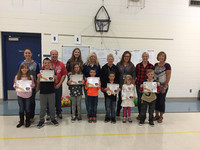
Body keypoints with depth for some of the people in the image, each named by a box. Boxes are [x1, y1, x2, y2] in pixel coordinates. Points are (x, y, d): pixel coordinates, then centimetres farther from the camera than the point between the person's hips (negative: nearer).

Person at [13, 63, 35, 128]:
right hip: (20, 95, 1)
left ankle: (28, 121, 24)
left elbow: (33, 85, 2)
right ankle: (21, 121, 26)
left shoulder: (30, 76, -4)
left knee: (27, 108, 8)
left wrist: (32, 85, -20)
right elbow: (14, 84, 4)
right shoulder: (17, 76, -2)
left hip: (28, 95, -1)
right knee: (21, 108, 10)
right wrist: (15, 86, -18)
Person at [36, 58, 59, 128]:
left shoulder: (53, 72, -1)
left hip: (51, 92, 0)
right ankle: (41, 120, 21)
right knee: (42, 107, 8)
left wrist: (55, 78, -17)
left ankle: (53, 119, 27)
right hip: (43, 92, 0)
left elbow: (56, 82, 3)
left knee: (52, 106, 11)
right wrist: (38, 77, -17)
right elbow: (38, 83, 2)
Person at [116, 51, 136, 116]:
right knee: (120, 98, 3)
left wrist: (133, 83, -4)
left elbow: (133, 75, 4)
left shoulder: (131, 65, 6)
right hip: (120, 84, 0)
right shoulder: (118, 64, 7)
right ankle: (118, 111, 21)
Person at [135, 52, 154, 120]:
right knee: (139, 99, 5)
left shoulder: (151, 66, 1)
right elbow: (135, 74, 9)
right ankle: (140, 114, 20)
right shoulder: (138, 65, 4)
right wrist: (134, 81, 2)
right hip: (139, 84, 1)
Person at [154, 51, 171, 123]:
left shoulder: (167, 65, -9)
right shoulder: (156, 65, 7)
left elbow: (168, 77, -11)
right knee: (156, 100, 10)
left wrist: (164, 87, -13)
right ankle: (156, 115, 26)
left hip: (163, 86, -5)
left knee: (161, 101, 3)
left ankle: (161, 117, 20)